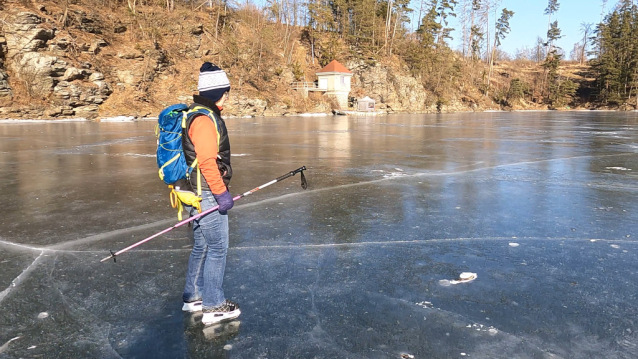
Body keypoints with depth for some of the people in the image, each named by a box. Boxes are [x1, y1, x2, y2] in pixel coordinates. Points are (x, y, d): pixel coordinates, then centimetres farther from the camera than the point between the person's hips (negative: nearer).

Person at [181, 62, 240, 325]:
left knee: (201, 247, 19)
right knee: (217, 248, -1)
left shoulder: (197, 114, 16)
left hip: (198, 193, 11)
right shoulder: (204, 120, -18)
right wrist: (221, 193, -19)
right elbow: (207, 162, -24)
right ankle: (214, 307, 9)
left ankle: (193, 298, 31)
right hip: (207, 195, -11)